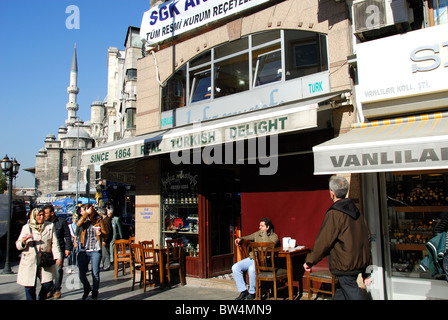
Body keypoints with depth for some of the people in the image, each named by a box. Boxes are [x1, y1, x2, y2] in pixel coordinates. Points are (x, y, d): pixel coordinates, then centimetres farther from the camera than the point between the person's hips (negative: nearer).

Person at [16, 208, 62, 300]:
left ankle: (41, 298, 23)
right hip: (29, 262, 0)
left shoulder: (50, 226, 8)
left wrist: (58, 257, -4)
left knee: (48, 283, -4)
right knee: (30, 287, 0)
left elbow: (54, 243, 5)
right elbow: (18, 246, 7)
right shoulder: (26, 227, 6)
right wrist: (23, 241, -16)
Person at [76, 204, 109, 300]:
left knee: (95, 273, 0)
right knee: (81, 273, 3)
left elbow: (105, 233, 5)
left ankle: (95, 293, 19)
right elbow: (78, 224, -15)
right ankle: (87, 288, 31)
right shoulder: (83, 220, 8)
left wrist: (100, 233, -17)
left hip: (95, 250, -2)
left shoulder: (98, 220, 3)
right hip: (83, 250, 2)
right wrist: (86, 214, -17)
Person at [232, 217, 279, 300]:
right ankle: (243, 291, -3)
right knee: (235, 267, -12)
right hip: (252, 258, 7)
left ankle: (252, 293, -13)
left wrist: (264, 233, -13)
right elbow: (248, 237, 33)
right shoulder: (257, 233, 17)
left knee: (251, 269, -36)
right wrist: (240, 239, 12)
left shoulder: (274, 236, -2)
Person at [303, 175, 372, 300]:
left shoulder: (334, 214, -18)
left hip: (344, 265, -9)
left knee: (353, 294, -2)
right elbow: (367, 237, 13)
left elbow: (323, 242, -16)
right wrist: (366, 271, 19)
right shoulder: (356, 211, 8)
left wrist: (309, 261, -2)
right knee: (341, 293, 20)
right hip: (360, 264, 9)